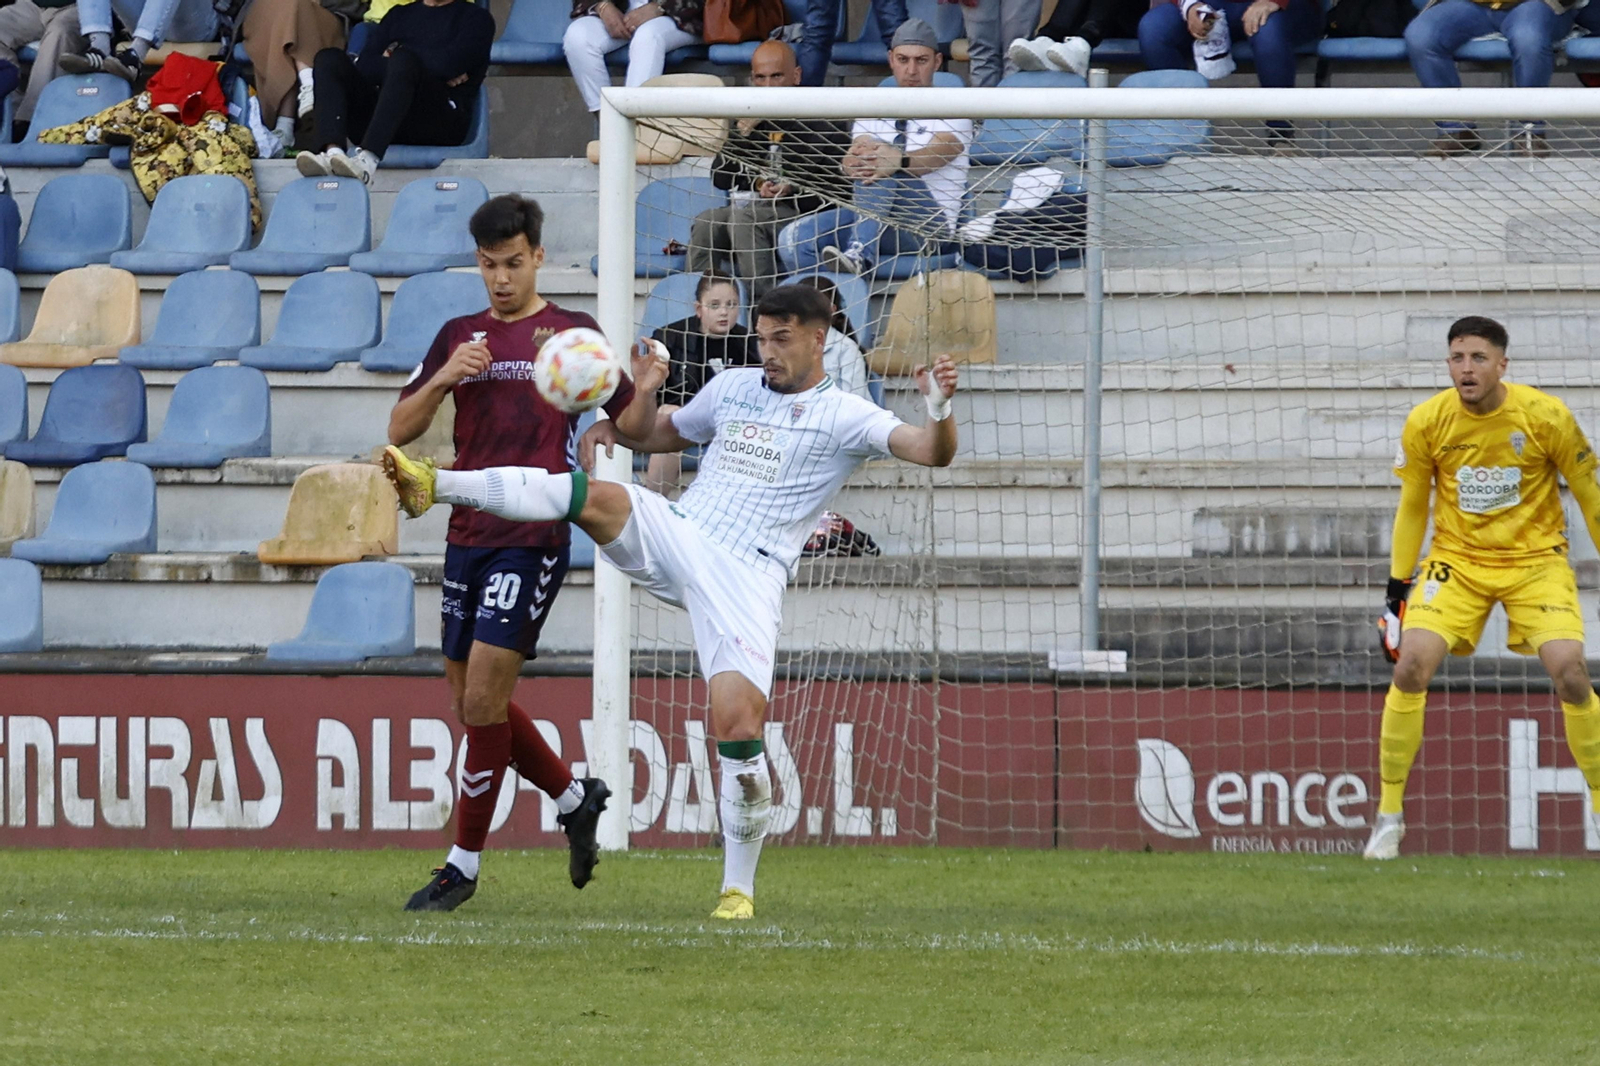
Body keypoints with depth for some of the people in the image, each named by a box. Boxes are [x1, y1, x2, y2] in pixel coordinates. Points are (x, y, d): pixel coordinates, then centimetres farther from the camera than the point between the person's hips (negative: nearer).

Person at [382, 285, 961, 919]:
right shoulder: (733, 387, 19)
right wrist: (636, 404, 11)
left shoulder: (843, 417, 3)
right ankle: (432, 484, -31)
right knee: (596, 496, -25)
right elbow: (660, 435, 33)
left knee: (737, 721, -18)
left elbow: (931, 452, -8)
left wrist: (938, 409, -30)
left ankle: (739, 890, -4)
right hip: (675, 535, 4)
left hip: (746, 575, -4)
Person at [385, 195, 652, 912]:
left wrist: (646, 390, -19)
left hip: (534, 537, -6)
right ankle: (575, 798, 31)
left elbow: (633, 426, 4)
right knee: (473, 703, 9)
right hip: (467, 536, 6)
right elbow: (400, 430, 10)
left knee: (483, 696, -12)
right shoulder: (460, 337, 14)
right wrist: (445, 379, -8)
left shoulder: (572, 333, 2)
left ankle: (465, 864, -5)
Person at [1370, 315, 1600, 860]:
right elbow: (1411, 507, 6)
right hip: (1456, 559, 2)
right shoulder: (1426, 422, -8)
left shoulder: (1545, 416, -13)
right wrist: (1397, 586, 6)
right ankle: (1388, 814, -4)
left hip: (1536, 559, -1)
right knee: (1411, 666, -17)